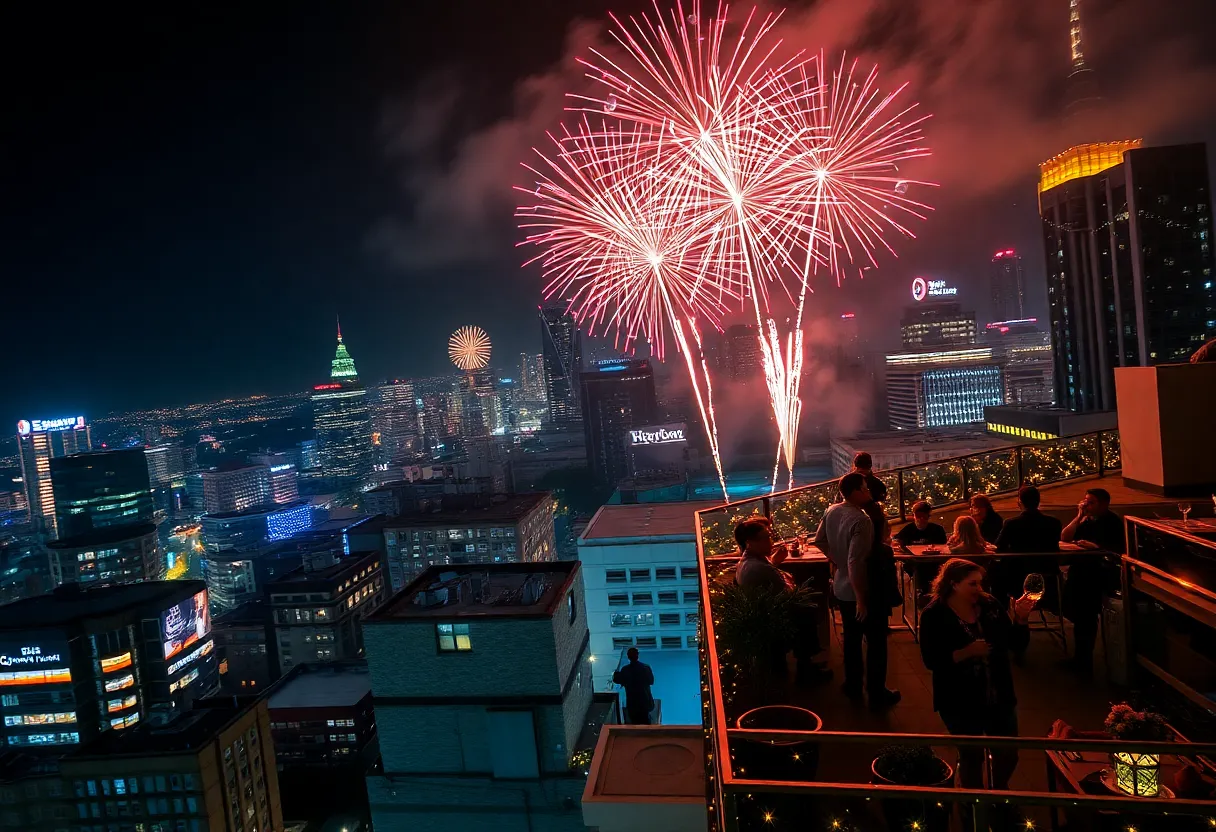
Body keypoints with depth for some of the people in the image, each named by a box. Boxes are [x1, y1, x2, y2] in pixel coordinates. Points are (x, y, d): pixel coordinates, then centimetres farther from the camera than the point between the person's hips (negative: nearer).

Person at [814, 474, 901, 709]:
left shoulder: (831, 511, -4)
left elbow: (819, 540, 10)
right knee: (876, 643, 10)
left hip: (841, 589, 8)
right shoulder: (861, 521, -29)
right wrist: (861, 600, -24)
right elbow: (855, 563, -32)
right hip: (863, 592, -8)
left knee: (852, 638, 22)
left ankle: (853, 687, 35)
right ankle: (877, 695, 22)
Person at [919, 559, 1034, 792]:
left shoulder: (989, 605, -3)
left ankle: (999, 794, 45)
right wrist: (967, 652, -28)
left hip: (1000, 698, 4)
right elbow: (931, 661, -19)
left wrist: (1020, 618, -15)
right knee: (972, 757, 11)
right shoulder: (934, 615, -14)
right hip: (960, 703, -4)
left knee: (1009, 755, 15)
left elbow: (1017, 644, 2)